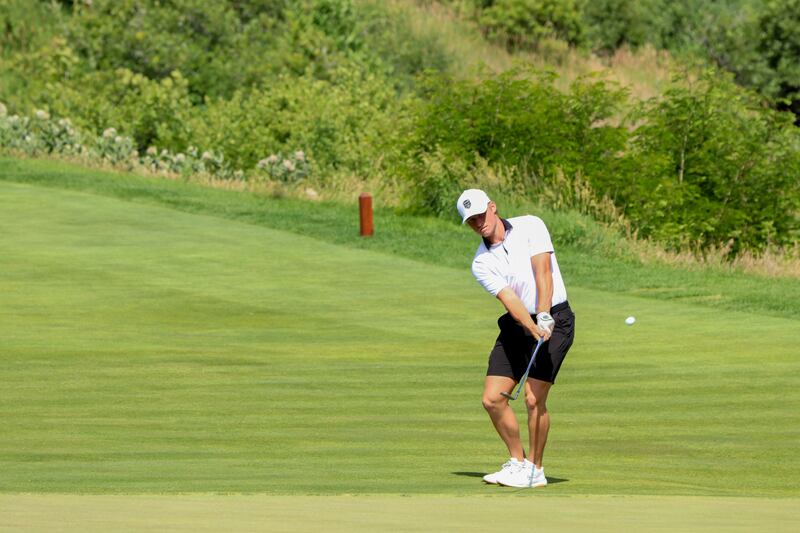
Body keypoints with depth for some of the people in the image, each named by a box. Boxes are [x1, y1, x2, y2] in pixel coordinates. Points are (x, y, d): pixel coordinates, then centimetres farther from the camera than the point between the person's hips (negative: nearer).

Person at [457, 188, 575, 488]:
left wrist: (544, 318, -32)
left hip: (554, 320, -5)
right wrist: (534, 329, -32)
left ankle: (535, 469, 1)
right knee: (492, 399, -1)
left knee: (534, 399, -13)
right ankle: (517, 462, 17)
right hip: (516, 326, 5)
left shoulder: (530, 227, -8)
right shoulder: (481, 263, -1)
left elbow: (543, 272, -19)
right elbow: (509, 299, -15)